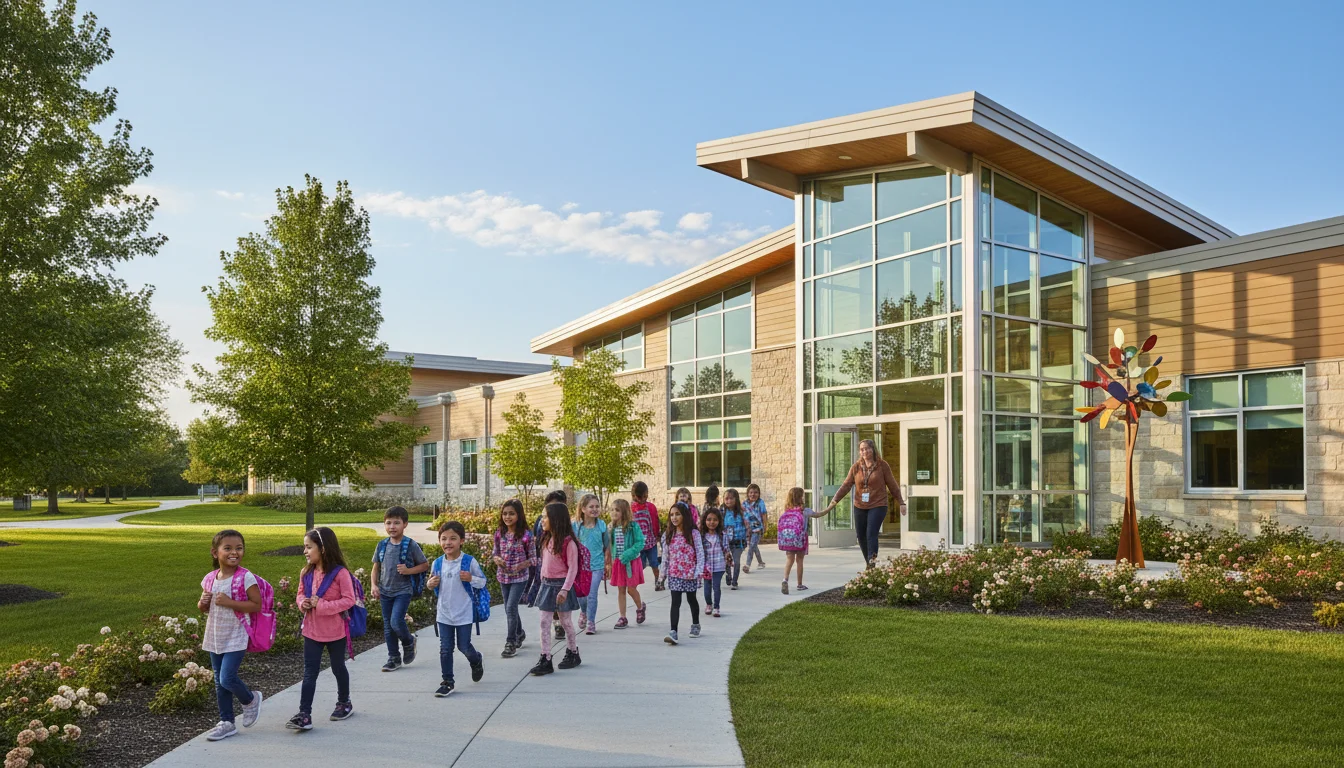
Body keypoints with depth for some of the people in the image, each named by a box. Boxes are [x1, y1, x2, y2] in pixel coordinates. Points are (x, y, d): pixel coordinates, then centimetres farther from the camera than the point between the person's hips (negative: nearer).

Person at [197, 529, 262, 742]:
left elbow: (257, 605, -17)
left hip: (236, 638, -6)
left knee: (227, 678, -12)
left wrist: (229, 602, -24)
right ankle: (226, 722, 26)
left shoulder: (245, 577, -14)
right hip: (215, 637, 6)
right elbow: (203, 608, 15)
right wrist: (203, 603, -9)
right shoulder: (210, 579, 3)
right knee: (220, 682, 13)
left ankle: (251, 700, 18)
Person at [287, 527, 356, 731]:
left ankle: (344, 703, 35)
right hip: (312, 630, 4)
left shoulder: (340, 573, -19)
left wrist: (322, 605, -25)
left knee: (338, 668, 15)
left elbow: (349, 600, -19)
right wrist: (303, 602, -10)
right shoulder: (306, 573, -1)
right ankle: (304, 715, 1)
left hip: (335, 631, -4)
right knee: (309, 672, 2)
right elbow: (300, 594, 13)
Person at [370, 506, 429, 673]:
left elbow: (425, 565, -2)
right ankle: (394, 658, 22)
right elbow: (376, 568, 10)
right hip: (385, 591, 5)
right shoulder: (382, 545, 2)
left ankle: (408, 642, 14)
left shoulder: (411, 546, -10)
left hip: (403, 591, -5)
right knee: (388, 626, 9)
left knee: (396, 622, -17)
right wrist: (374, 586, -3)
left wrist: (408, 570, -17)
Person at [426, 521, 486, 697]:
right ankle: (447, 682, 17)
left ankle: (477, 660, 40)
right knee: (445, 649, 6)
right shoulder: (438, 563, 0)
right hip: (444, 614, 3)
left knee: (464, 646, 7)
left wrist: (471, 579, -24)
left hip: (464, 613, -3)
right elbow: (433, 584, 14)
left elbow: (482, 582, -4)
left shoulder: (469, 561, -12)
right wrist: (430, 584, -9)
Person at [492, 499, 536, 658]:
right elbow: (496, 552, 10)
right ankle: (520, 634, 38)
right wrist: (497, 559, -12)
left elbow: (533, 558, -7)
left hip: (520, 577, -5)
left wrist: (522, 565, -24)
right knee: (510, 609, 15)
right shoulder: (499, 533, -1)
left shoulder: (526, 535, -13)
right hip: (503, 576, 5)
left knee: (511, 608, -12)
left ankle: (511, 642, -1)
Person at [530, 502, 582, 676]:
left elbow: (572, 568, -17)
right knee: (545, 622, 2)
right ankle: (545, 660, 3)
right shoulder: (546, 540, 6)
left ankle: (573, 653, 27)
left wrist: (565, 590, -23)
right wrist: (542, 583, 14)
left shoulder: (568, 542, -16)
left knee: (565, 621, 8)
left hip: (561, 585, -7)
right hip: (547, 584, 7)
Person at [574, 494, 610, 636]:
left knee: (592, 594, -6)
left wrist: (607, 563, 9)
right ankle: (584, 612, 41)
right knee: (580, 594, 10)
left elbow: (607, 545, 4)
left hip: (597, 565, -1)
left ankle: (591, 622, 10)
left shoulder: (602, 525, -5)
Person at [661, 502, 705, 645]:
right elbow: (665, 555, 8)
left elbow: (700, 553, -8)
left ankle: (695, 625, 38)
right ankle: (673, 632, -15)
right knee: (675, 602, -8)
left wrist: (698, 571, -13)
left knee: (691, 599, 17)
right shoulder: (668, 535, 2)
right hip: (674, 574, 1)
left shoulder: (693, 533, -8)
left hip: (690, 574, -1)